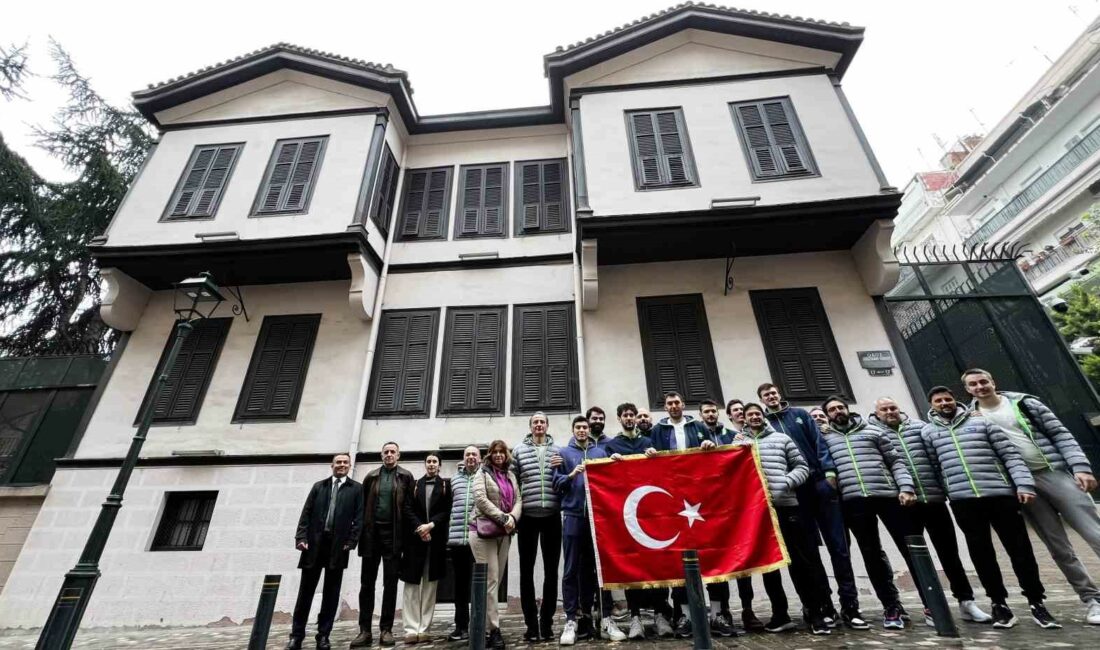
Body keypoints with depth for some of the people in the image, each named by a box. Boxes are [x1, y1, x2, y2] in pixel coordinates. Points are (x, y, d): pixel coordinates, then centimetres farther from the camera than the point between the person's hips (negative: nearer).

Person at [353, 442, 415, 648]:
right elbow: (363, 504, 8)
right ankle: (365, 630, 16)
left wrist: (405, 534, -6)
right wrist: (362, 531, 2)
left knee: (390, 582, 4)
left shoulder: (405, 476, 1)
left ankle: (386, 629, 13)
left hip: (393, 533, -2)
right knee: (367, 582, 7)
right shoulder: (371, 476, 8)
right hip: (372, 532, 2)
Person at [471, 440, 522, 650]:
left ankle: (486, 624, 19)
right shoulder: (482, 474, 0)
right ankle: (493, 630, 2)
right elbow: (480, 500, -12)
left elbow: (518, 500, 10)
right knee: (490, 580, -5)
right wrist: (503, 518, -17)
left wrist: (512, 517, -11)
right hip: (484, 531, -5)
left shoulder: (511, 475, 15)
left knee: (495, 580, 9)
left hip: (505, 533, 5)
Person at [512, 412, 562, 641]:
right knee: (527, 570, 6)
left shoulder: (558, 450, 7)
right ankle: (532, 624, 18)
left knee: (551, 570, 8)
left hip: (552, 516, 1)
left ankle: (547, 622, 21)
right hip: (528, 517, -1)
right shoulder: (519, 450, 4)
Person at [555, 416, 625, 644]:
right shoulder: (564, 453, 8)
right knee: (572, 569, 1)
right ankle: (571, 620, 7)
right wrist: (571, 475, -14)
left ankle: (606, 618, 13)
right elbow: (556, 483, 2)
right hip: (573, 515, -1)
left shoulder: (601, 452, 13)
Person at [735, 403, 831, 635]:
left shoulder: (782, 438, 14)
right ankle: (780, 614, 18)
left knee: (802, 559, 2)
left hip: (786, 504, 0)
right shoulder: (738, 442, 13)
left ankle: (815, 613, 16)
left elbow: (802, 467, 10)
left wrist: (786, 482, -8)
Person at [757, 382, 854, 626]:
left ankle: (850, 602, 12)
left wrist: (829, 469, -8)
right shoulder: (763, 424, 8)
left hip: (820, 481, 1)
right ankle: (825, 604, 13)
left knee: (838, 544, 2)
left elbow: (819, 442, 3)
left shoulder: (800, 414, 11)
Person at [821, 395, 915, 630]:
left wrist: (906, 487, -3)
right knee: (872, 553, 7)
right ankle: (892, 606, 18)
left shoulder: (872, 431, 11)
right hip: (853, 501, 0)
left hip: (888, 494, 0)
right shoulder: (825, 438, 10)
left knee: (910, 547, 4)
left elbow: (895, 461, 8)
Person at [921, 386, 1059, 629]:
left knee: (1020, 548, 6)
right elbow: (933, 467, 8)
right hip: (962, 500, 0)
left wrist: (1024, 484, -7)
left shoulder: (982, 422, 6)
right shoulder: (928, 432, 7)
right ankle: (999, 602, 19)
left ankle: (1036, 602, 22)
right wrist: (942, 493, 3)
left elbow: (1011, 455, 3)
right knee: (981, 552, 7)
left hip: (1001, 493, 0)